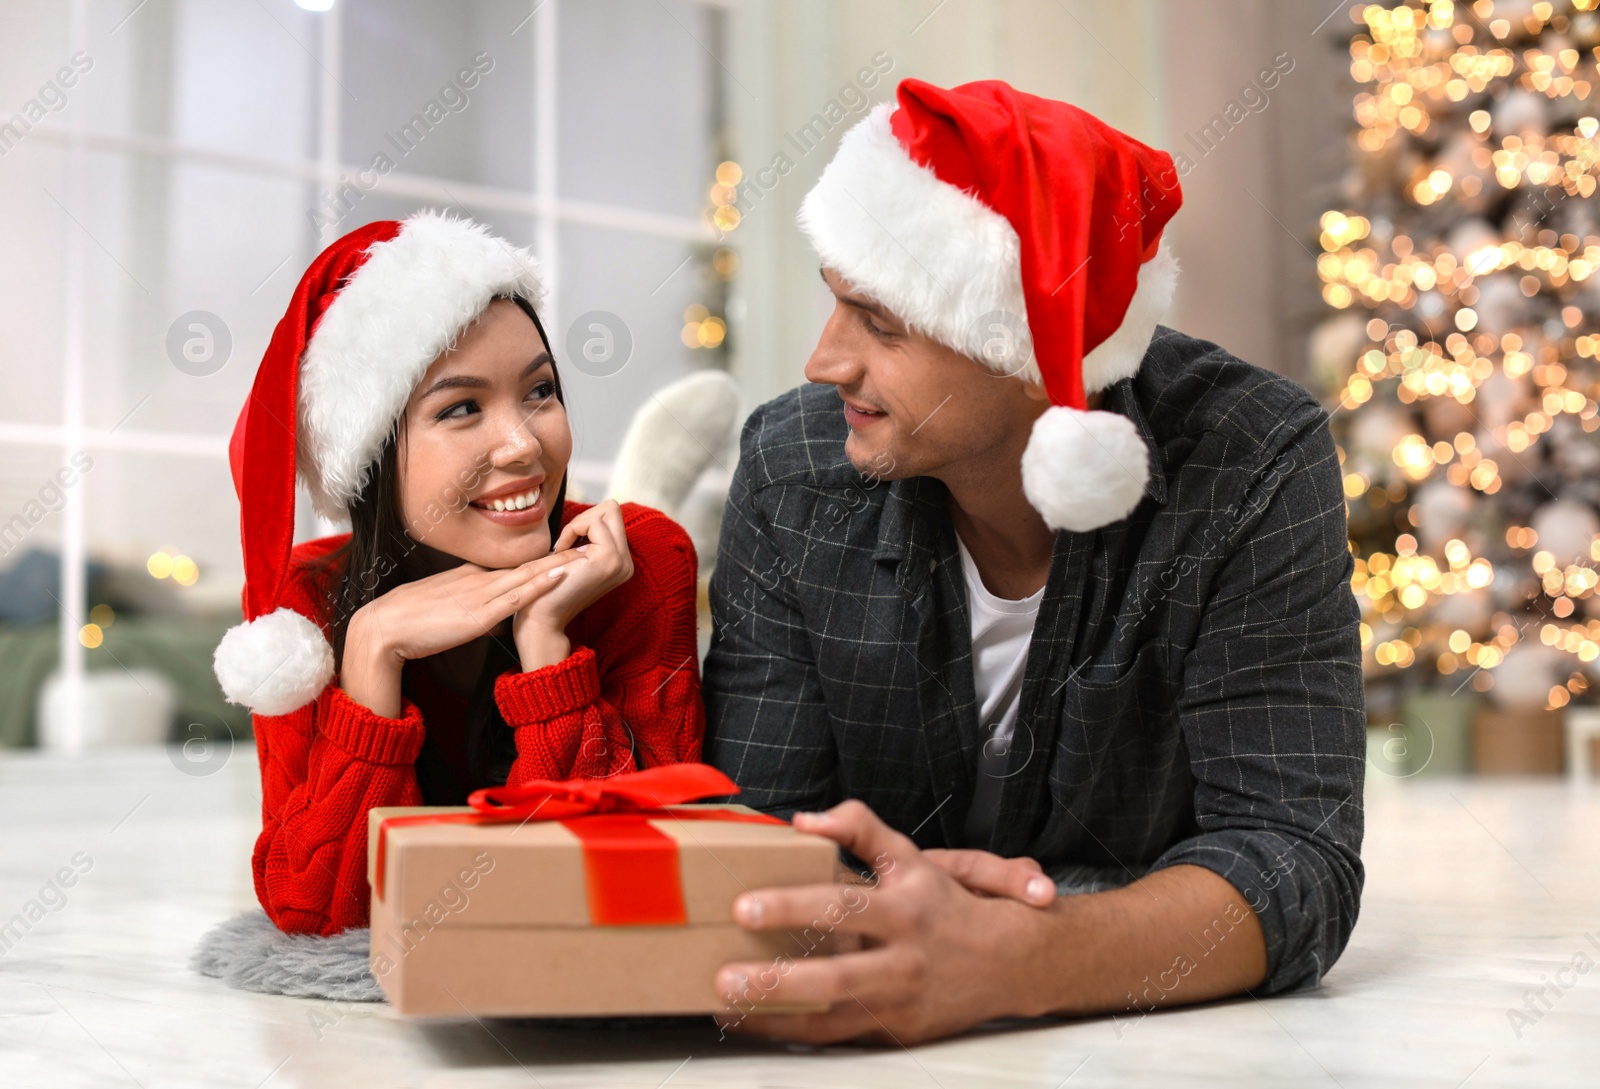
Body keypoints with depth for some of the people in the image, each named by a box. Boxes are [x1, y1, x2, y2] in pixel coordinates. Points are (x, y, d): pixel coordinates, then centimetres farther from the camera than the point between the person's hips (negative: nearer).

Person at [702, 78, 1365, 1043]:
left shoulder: (1254, 470, -18)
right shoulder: (791, 471, -11)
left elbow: (1294, 856, -24)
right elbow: (758, 824, -10)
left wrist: (1008, 961, -41)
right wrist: (871, 918, -33)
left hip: (1174, 1032, -1)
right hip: (892, 1037, 2)